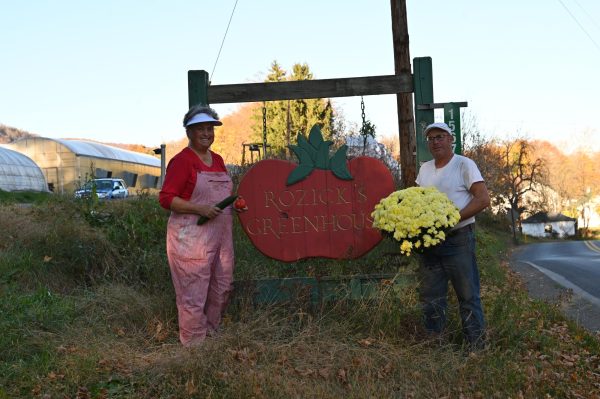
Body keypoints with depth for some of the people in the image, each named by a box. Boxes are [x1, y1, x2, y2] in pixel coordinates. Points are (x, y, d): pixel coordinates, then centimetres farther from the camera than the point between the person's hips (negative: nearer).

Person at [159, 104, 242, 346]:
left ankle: (212, 333, 31)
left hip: (220, 235, 8)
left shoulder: (217, 160, 15)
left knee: (222, 288, 15)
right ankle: (194, 343, 7)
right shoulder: (182, 161, -9)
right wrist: (199, 209, -21)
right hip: (191, 237, -8)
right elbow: (166, 199, -14)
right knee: (194, 293, -5)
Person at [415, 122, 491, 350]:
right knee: (430, 297, 10)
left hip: (458, 239, -6)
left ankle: (477, 346, 6)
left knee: (468, 296, -1)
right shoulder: (424, 169, 14)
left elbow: (483, 199, -13)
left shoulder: (464, 164, -5)